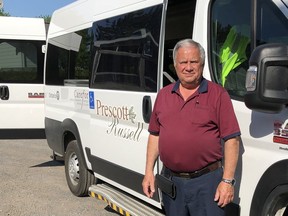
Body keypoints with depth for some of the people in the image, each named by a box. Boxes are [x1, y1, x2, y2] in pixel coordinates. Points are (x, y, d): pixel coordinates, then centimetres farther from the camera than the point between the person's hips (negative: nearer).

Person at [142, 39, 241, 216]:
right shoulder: (164, 95, 10)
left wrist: (228, 181, -12)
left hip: (207, 181, -4)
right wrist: (149, 172, 7)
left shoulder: (218, 94, -4)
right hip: (171, 181, 5)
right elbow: (155, 135, 14)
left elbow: (232, 140, -7)